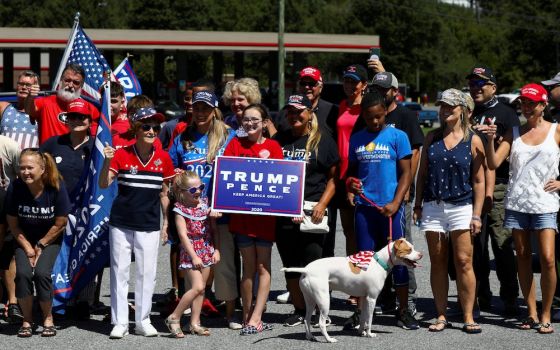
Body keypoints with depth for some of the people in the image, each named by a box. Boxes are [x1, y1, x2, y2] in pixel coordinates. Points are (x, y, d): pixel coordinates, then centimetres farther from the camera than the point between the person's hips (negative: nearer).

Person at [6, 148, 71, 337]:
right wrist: (27, 248, -11)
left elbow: (60, 224, -12)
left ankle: (48, 319, 0)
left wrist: (40, 245, -8)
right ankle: (27, 320, 0)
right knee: (23, 273, -19)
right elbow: (13, 223, -7)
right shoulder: (15, 188, -19)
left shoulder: (56, 187, -23)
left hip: (50, 239, -1)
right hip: (25, 239, 2)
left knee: (42, 272, -22)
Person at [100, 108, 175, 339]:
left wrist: (166, 222, 8)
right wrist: (107, 162, -26)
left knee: (147, 273, 3)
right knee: (120, 271, 3)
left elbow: (164, 193, 9)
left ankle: (143, 321, 15)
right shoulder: (121, 154, -4)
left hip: (149, 225, 1)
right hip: (121, 223, -1)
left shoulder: (163, 158, 1)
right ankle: (119, 322, 10)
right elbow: (103, 184, -11)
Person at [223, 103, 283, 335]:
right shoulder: (236, 144, 6)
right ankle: (247, 316, 13)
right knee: (248, 266, 7)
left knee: (263, 266, -2)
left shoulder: (273, 146, 3)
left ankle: (255, 318, -3)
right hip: (241, 211, 1)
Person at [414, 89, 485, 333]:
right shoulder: (432, 138, 9)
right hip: (433, 206, 3)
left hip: (461, 207, -3)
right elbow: (422, 173, 13)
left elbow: (479, 180, 1)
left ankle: (468, 317, 0)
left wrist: (476, 214, -4)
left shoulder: (473, 141, 1)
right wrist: (417, 205, 6)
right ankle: (441, 316, 12)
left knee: (463, 262, -6)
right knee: (437, 262, 5)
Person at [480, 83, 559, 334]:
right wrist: (490, 140, -13)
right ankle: (531, 313, 14)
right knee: (523, 257, 6)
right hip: (516, 203, 3)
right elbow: (494, 164, 1)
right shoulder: (514, 132, 10)